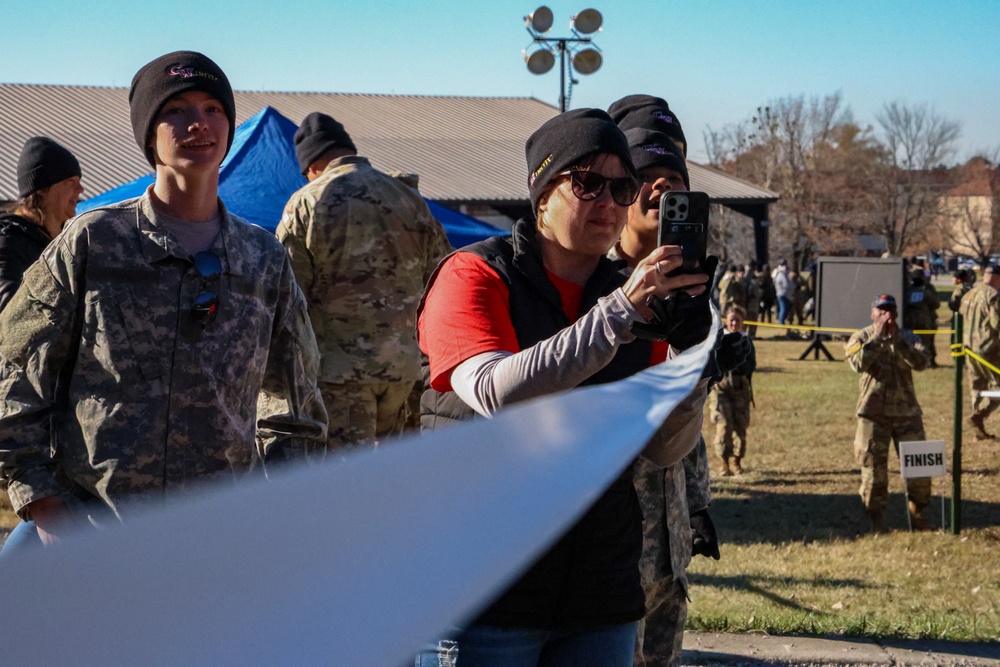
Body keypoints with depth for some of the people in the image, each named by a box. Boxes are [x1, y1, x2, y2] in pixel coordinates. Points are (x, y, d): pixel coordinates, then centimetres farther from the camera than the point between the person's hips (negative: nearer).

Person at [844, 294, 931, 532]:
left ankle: (917, 514, 16)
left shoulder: (907, 338, 7)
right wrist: (877, 336, -20)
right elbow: (859, 364, -18)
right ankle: (876, 519, 12)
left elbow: (920, 362, -13)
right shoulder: (861, 338, 3)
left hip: (906, 411, 2)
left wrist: (896, 340, -20)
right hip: (873, 412, -2)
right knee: (874, 465, 1)